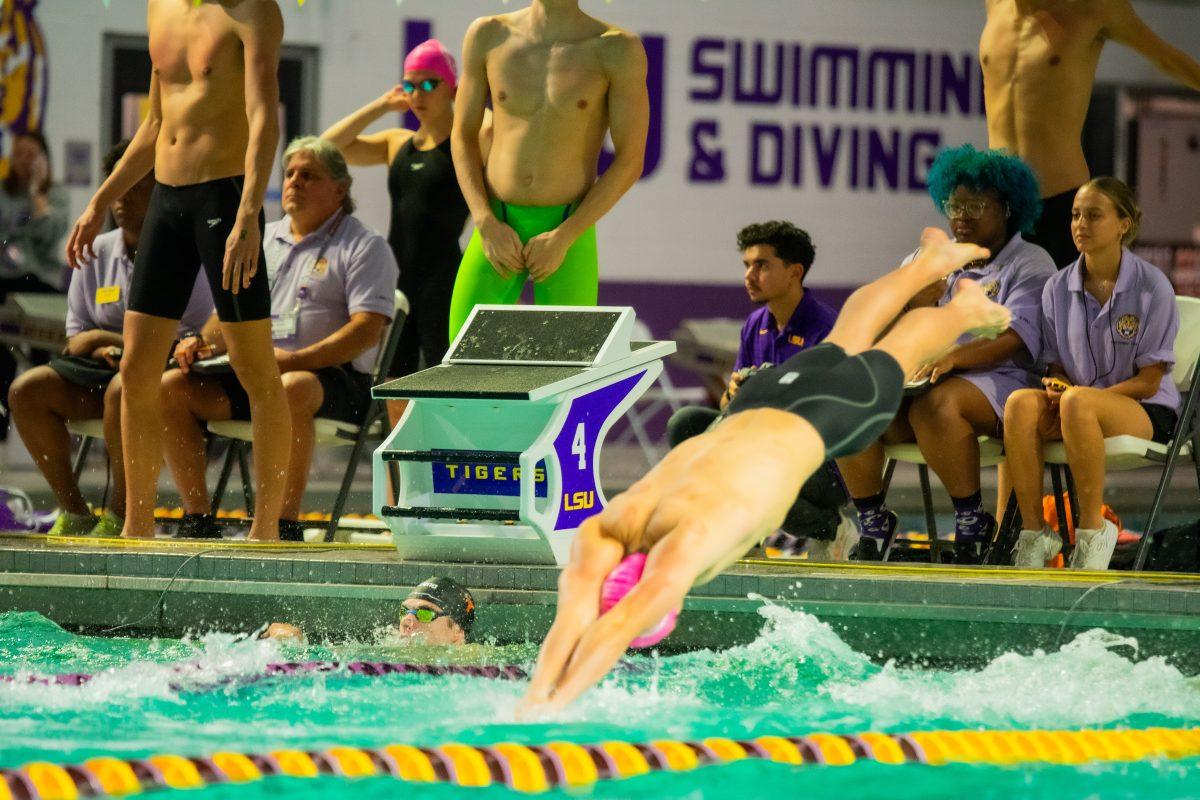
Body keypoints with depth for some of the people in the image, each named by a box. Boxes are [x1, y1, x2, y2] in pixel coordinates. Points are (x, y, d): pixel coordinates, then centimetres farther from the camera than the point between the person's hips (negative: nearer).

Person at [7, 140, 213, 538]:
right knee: (26, 391, -16)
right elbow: (76, 339, 14)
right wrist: (103, 345, -13)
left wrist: (104, 339, -17)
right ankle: (73, 511, -10)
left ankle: (120, 516, -25)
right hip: (104, 365, 6)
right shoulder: (96, 253, 13)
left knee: (121, 390, -39)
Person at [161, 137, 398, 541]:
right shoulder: (263, 239, 24)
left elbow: (366, 329, -10)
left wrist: (296, 360, -23)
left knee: (289, 390, -41)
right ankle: (197, 520, -16)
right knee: (171, 387, -16)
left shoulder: (364, 246, 3)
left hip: (332, 377, -6)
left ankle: (286, 525, -34)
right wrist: (202, 341, 0)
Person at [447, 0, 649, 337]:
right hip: (497, 232, 2)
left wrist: (563, 239, -14)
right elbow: (462, 137, 8)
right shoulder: (488, 36, 2)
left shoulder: (618, 49, -6)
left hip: (569, 237, -2)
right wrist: (487, 225, -7)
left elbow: (630, 162, -7)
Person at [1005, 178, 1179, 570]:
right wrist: (1057, 386, -12)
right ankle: (1034, 534, -28)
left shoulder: (1152, 286, -6)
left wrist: (1071, 392, -17)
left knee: (1077, 403, -38)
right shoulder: (1058, 288, 8)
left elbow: (1149, 381, -8)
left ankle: (1093, 531, -29)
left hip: (1146, 412, -4)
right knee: (1021, 403, -30)